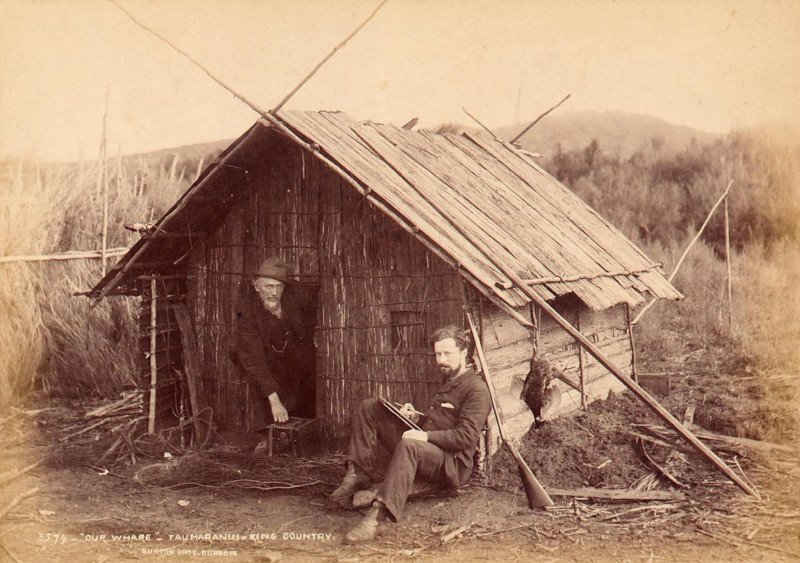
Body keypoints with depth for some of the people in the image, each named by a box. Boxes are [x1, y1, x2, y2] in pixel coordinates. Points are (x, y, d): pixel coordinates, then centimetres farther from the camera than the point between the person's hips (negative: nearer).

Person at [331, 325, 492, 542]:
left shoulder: (477, 390, -10)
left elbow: (466, 436, -21)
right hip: (423, 447, 10)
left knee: (409, 445, -44)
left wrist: (426, 436, -27)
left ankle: (378, 514, -50)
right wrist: (417, 417, 9)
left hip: (453, 463, -9)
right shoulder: (449, 382, 21)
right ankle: (358, 475, -11)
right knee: (369, 407, 2)